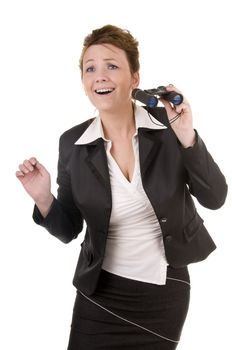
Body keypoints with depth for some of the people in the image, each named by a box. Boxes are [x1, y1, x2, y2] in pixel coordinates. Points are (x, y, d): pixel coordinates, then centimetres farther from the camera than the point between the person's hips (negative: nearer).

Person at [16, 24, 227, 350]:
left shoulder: (169, 125, -11)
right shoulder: (73, 143, -8)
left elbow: (214, 198, -13)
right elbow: (68, 230, 0)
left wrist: (187, 138, -25)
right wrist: (44, 199, -19)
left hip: (166, 291, 0)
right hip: (101, 292, 0)